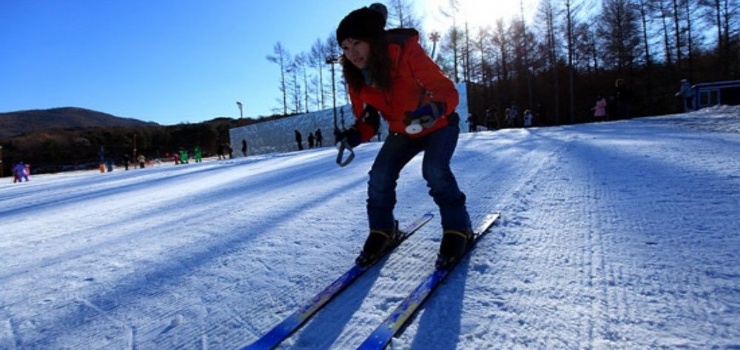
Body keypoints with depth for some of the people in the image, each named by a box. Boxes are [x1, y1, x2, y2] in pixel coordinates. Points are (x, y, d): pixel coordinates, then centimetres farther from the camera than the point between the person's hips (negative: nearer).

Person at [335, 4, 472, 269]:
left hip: (439, 125, -4)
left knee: (434, 170, -27)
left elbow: (446, 90, -31)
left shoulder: (406, 52, -30)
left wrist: (435, 108, -53)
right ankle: (382, 231, 9)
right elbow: (366, 116, -4)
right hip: (403, 132, 5)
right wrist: (357, 134, -26)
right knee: (380, 174, -12)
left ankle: (458, 229, -6)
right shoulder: (355, 76, -13)